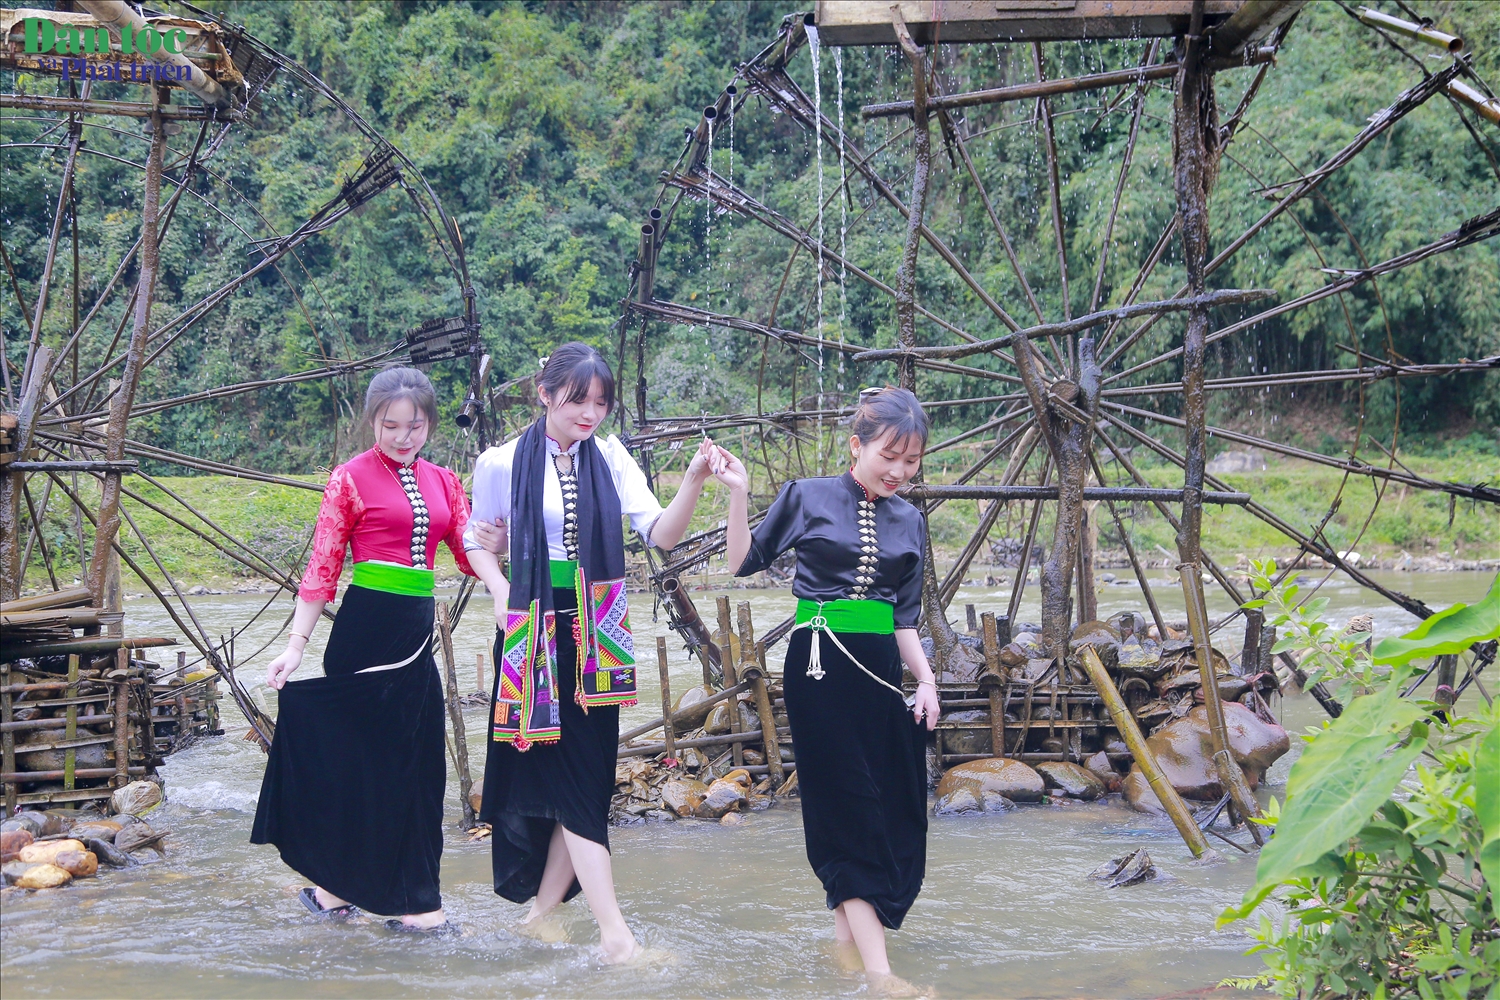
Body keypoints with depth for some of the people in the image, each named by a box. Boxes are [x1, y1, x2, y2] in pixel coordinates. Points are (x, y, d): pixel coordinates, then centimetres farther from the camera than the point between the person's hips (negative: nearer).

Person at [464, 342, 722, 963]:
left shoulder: (610, 459, 3)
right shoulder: (502, 463, -4)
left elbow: (660, 534, -7)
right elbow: (480, 544, 8)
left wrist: (693, 483, -24)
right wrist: (504, 601, -8)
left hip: (595, 636, 4)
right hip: (535, 632, -4)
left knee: (587, 775, 5)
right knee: (572, 776, -7)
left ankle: (541, 911, 18)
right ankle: (614, 932, -11)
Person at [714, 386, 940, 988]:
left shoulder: (908, 522, 10)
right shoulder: (807, 497, -1)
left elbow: (904, 617, 13)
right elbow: (745, 562, 2)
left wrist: (925, 678, 3)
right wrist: (738, 493, -7)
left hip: (879, 668, 5)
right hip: (819, 666, -5)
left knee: (894, 809, 4)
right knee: (848, 807, -8)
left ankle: (846, 937, 17)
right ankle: (879, 971, -12)